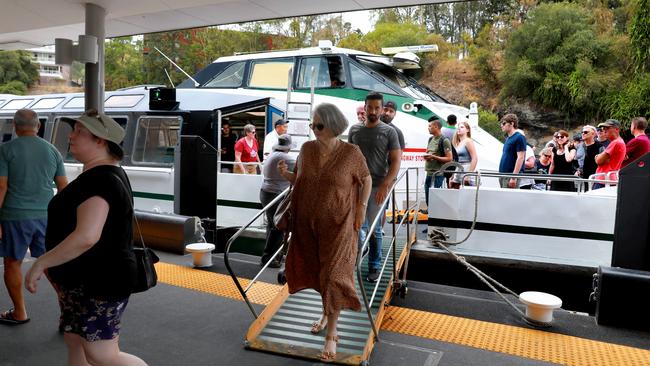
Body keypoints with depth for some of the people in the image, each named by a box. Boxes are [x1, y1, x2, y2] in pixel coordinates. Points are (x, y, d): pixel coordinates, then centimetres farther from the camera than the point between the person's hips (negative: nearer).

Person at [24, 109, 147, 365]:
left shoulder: (98, 180, -23)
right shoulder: (109, 174, 11)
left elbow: (86, 236, -33)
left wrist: (40, 263, -22)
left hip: (98, 283, -10)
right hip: (82, 280, 10)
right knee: (75, 342, 17)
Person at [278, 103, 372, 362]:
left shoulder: (351, 153, -12)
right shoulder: (307, 149, -1)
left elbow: (366, 180, 2)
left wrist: (361, 208, -4)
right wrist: (286, 174, -9)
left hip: (338, 224, -4)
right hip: (308, 223, 4)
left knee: (333, 274, -2)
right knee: (316, 270, 16)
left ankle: (331, 335, 11)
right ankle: (327, 312, 42)